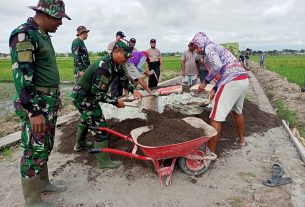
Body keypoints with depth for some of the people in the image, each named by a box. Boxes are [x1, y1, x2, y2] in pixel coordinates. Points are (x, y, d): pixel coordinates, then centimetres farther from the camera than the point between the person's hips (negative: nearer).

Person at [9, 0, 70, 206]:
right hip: (36, 105, -9)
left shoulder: (44, 35, 14)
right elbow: (21, 77, -21)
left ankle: (43, 183, 36)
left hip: (50, 103, 9)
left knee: (46, 147, 18)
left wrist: (56, 97, 23)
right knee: (35, 151, 1)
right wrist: (34, 112, -24)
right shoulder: (24, 34, -15)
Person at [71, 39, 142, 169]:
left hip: (87, 95, 10)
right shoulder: (103, 67, -32)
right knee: (100, 125, -7)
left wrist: (133, 90, -6)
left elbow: (124, 78, 10)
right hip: (83, 98, -10)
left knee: (86, 120, 29)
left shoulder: (116, 63, -4)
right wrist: (116, 102, -20)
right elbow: (98, 94, -30)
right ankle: (103, 161, 5)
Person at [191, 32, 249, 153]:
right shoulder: (217, 48, 28)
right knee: (237, 111, 29)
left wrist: (205, 82, -11)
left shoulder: (209, 47, 0)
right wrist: (214, 89, 20)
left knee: (216, 117, -5)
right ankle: (241, 139, 45)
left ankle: (211, 152, 0)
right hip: (243, 80, 10)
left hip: (232, 82, -10)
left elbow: (217, 66, -20)